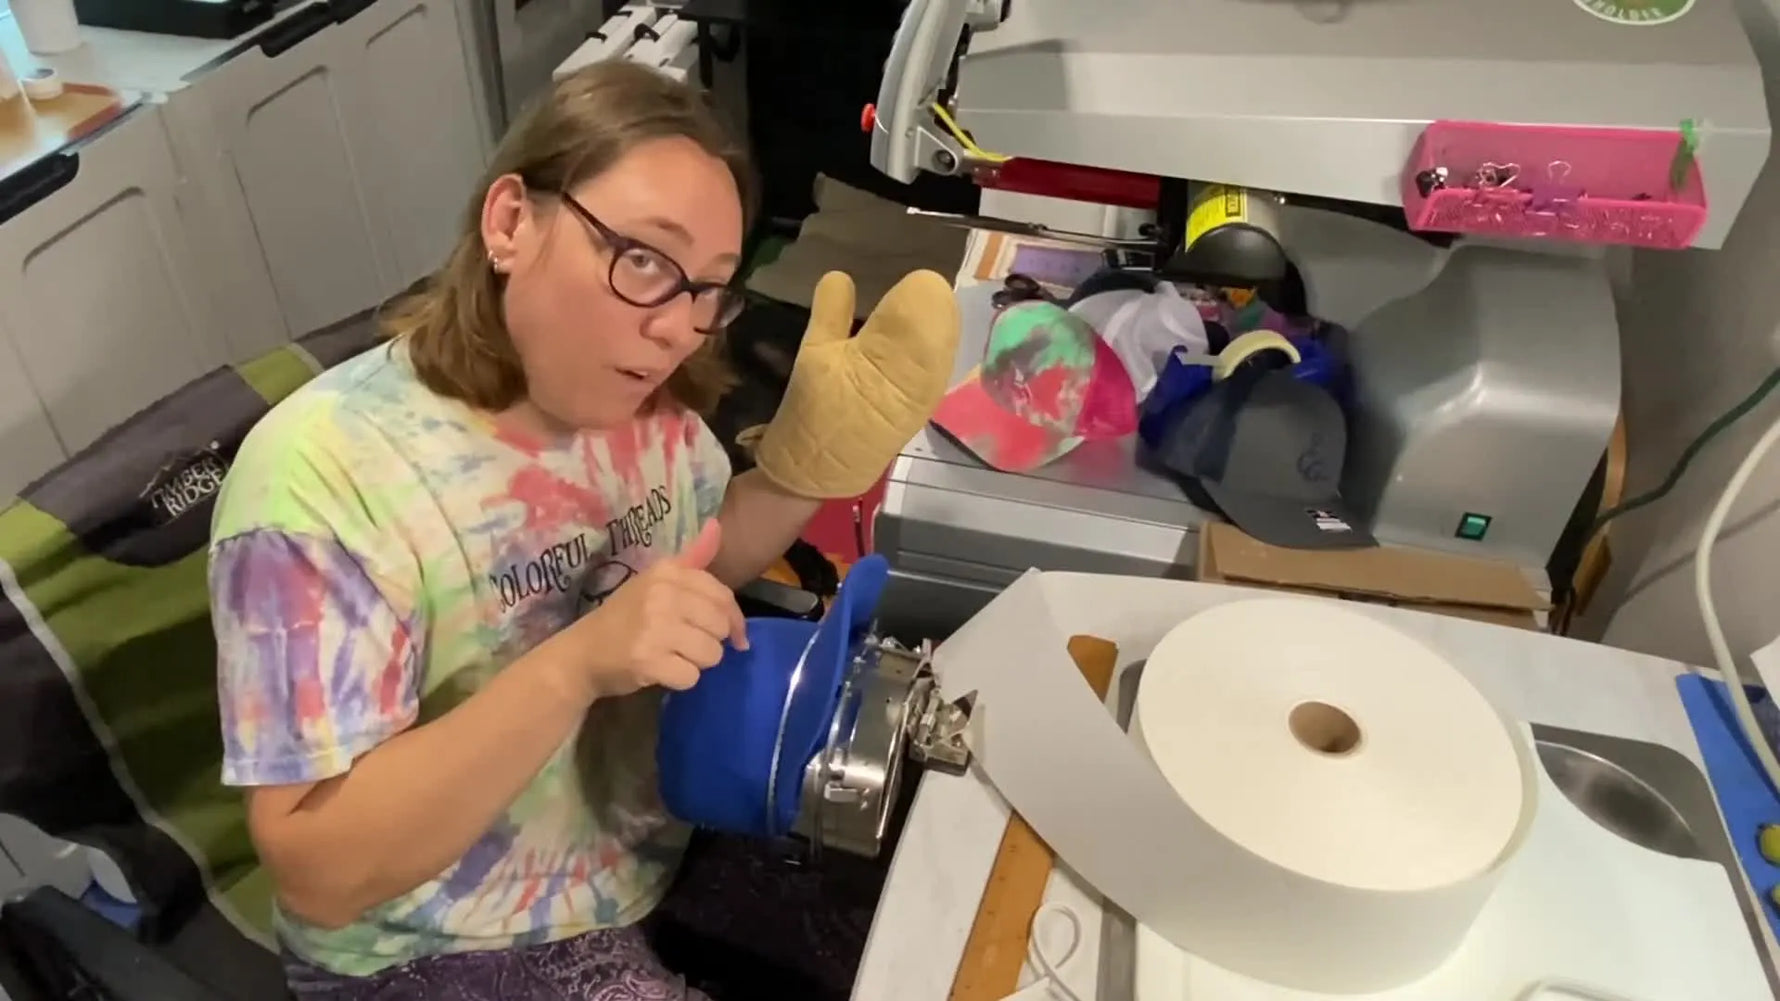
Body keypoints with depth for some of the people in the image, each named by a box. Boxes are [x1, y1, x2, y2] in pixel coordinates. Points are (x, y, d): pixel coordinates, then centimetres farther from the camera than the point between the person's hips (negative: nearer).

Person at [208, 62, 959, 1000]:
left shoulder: (640, 403, -9)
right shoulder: (324, 471, -26)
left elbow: (707, 561, 9)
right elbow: (318, 870, -26)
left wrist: (811, 458, -11)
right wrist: (577, 664, -39)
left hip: (675, 840, 6)